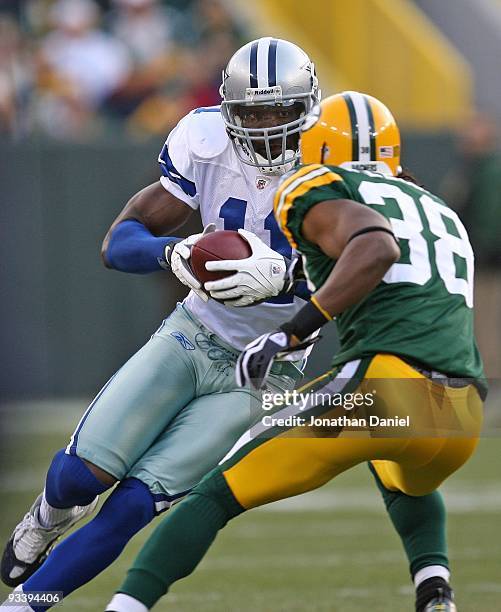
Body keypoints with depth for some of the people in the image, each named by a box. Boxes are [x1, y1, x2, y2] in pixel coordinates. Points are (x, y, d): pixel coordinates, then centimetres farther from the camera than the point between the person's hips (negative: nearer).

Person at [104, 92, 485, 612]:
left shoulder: (317, 190, 9)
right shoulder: (442, 215, 31)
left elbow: (375, 248, -11)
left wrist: (290, 333, -12)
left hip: (383, 387, -6)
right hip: (463, 420, 6)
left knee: (218, 496, 6)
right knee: (407, 482, 41)